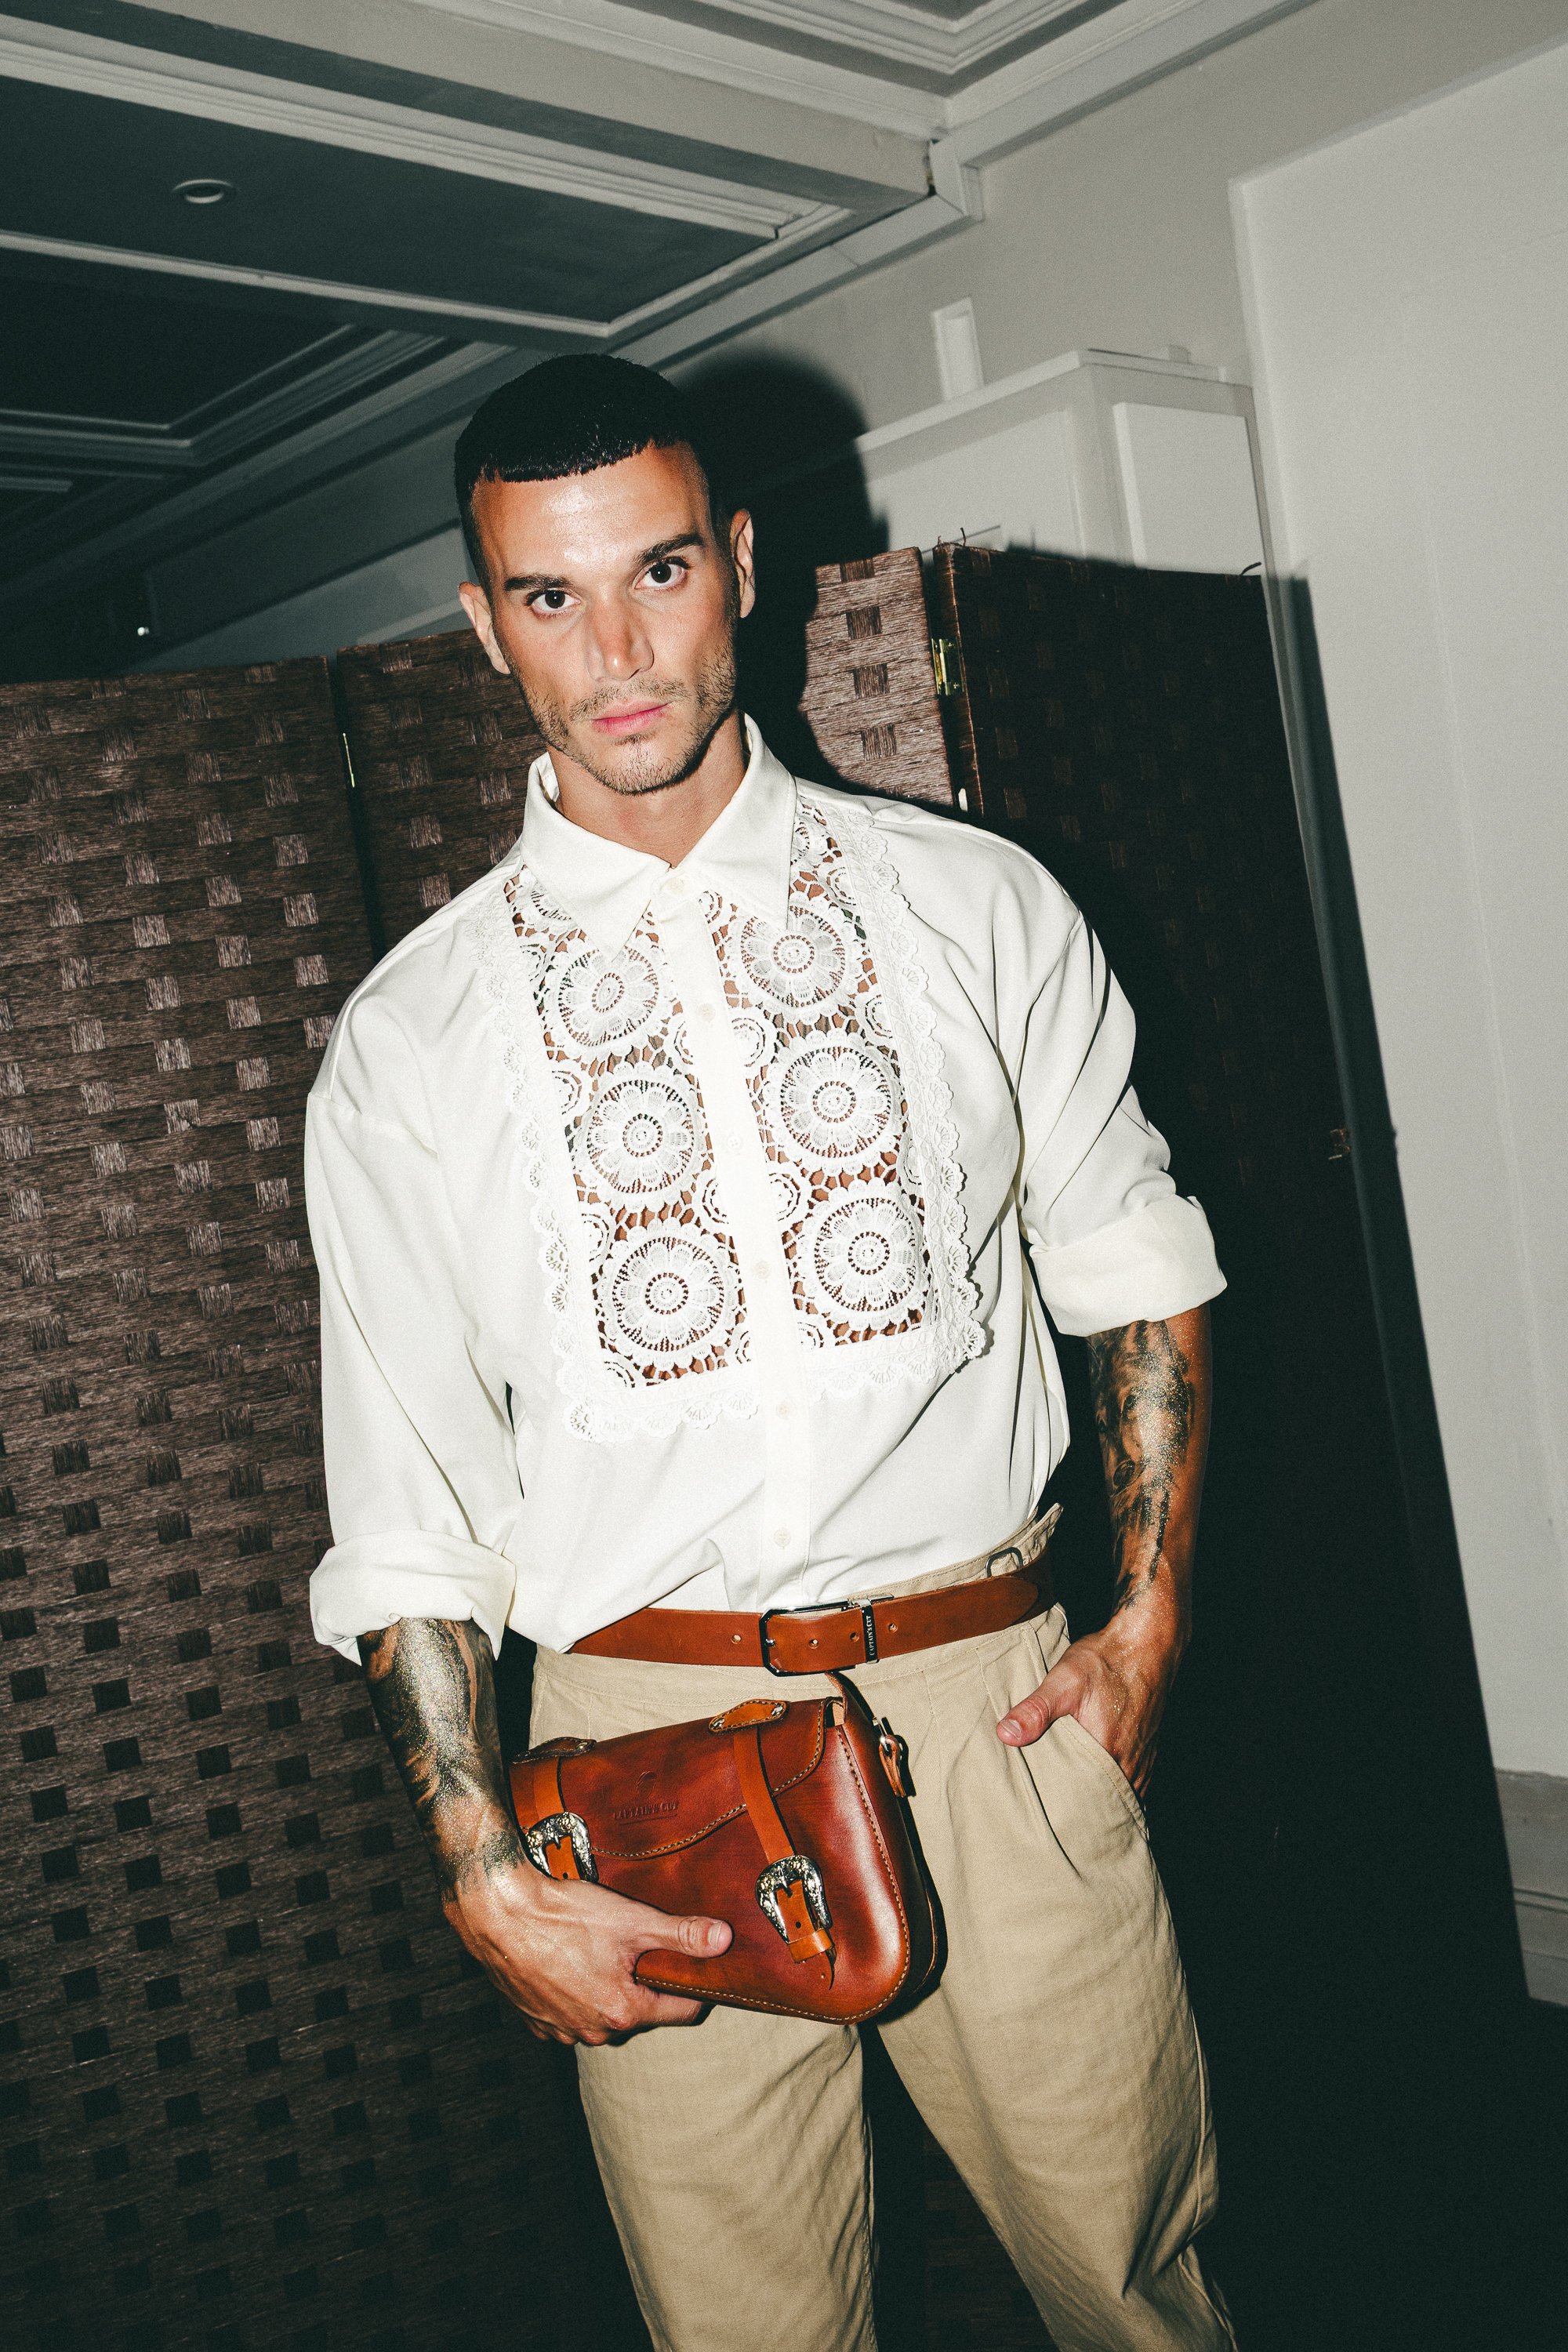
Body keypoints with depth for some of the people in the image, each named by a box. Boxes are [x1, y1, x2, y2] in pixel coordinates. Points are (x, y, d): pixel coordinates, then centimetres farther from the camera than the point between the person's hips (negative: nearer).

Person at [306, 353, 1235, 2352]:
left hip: (991, 1712, 1)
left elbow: (1135, 1267, 13)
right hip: (647, 1740, 0)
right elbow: (405, 1509, 3)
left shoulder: (979, 910, 5)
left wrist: (1150, 1616, 3)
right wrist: (483, 1879, -4)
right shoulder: (407, 1040, 3)